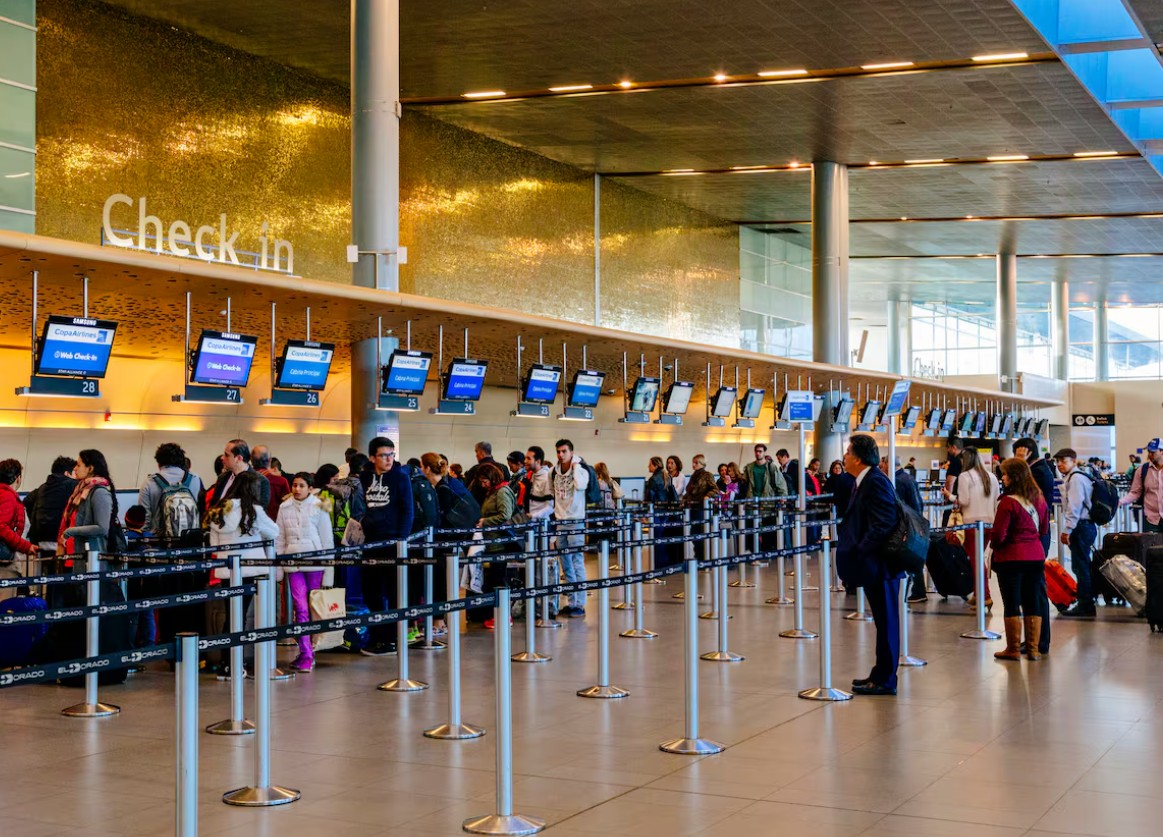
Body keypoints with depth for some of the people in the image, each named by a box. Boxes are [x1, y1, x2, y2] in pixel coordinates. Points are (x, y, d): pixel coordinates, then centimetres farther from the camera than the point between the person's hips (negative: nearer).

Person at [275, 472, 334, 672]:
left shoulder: (318, 507, 0)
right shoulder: (284, 507, 8)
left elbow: (327, 540, 1)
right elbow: (279, 539, 13)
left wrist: (328, 573, -3)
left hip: (315, 563, -2)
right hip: (293, 564, 2)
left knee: (315, 609, 2)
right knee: (300, 608, -5)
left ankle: (310, 651, 14)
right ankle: (305, 654, -5)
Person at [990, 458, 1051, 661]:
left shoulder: (1008, 502, -18)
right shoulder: (1039, 499, 4)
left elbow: (998, 534, -16)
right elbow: (1044, 528, 15)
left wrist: (994, 545, 4)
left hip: (1011, 558, -6)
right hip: (1036, 556, 6)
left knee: (1012, 604, 3)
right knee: (1032, 603, 12)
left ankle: (1013, 649, 9)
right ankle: (1033, 649, 15)